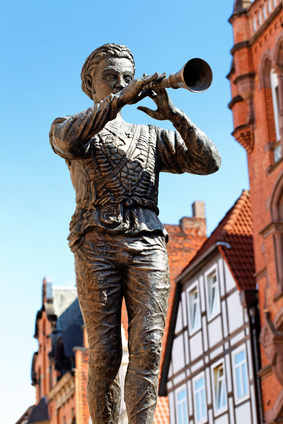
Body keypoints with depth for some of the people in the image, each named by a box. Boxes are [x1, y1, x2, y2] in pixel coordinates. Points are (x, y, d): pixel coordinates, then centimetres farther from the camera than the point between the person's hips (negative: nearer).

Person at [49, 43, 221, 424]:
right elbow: (69, 139, -11)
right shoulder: (65, 130, 17)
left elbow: (208, 161, 11)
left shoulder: (152, 137, 25)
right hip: (96, 241, -2)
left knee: (148, 344, -12)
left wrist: (173, 115, -3)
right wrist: (121, 100, -18)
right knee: (105, 352, -7)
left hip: (147, 242, 2)